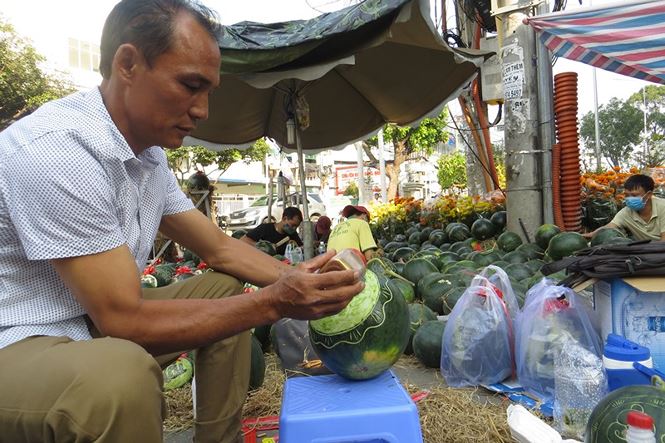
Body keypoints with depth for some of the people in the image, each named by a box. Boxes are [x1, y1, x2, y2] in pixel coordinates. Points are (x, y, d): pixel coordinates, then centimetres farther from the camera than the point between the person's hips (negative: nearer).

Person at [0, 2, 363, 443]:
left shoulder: (150, 156, 1)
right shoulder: (56, 152, -26)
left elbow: (220, 248, 6)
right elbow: (124, 320, -27)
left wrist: (294, 279, -8)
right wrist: (275, 303, -26)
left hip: (97, 323, 9)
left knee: (225, 288, 6)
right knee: (121, 374, -38)